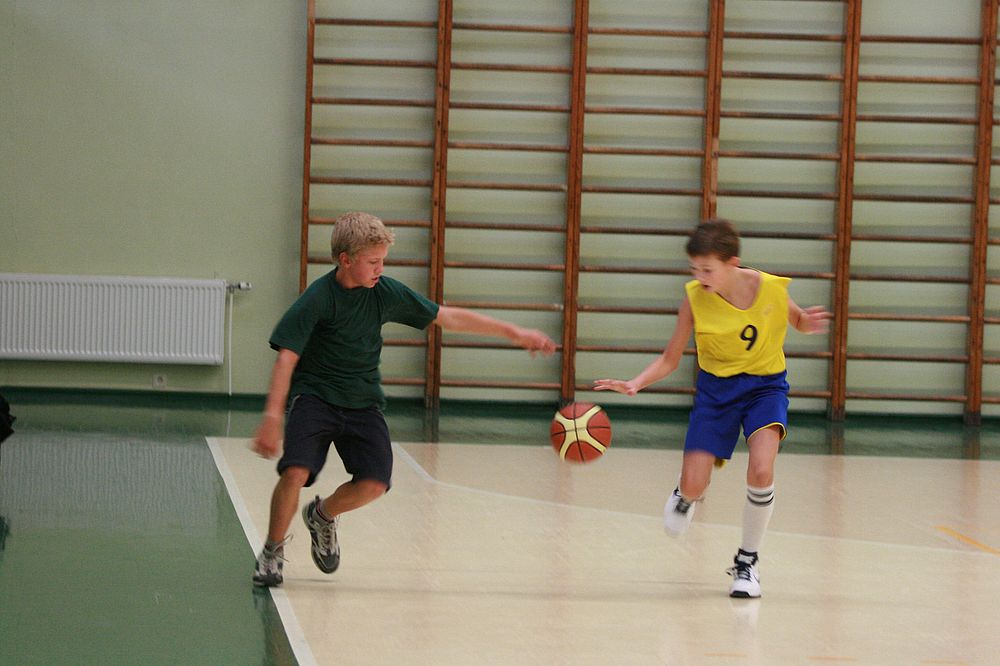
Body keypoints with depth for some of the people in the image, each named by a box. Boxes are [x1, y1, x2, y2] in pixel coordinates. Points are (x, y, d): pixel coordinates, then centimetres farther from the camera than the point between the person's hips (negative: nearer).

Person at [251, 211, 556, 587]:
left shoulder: (386, 293, -2)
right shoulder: (318, 299, -15)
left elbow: (447, 317, 5)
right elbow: (286, 358, -20)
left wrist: (514, 333, 5)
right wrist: (273, 416, -32)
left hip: (363, 402, 4)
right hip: (314, 396, -4)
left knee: (374, 484, -14)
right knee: (295, 472, -25)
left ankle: (323, 516, 20)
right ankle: (272, 551, 1)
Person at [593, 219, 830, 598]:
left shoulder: (772, 289, -17)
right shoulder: (695, 297, -15)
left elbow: (797, 322, 6)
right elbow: (670, 359, -7)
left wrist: (807, 323, -19)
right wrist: (635, 384, -24)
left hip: (765, 385, -1)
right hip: (716, 387, 1)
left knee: (761, 471, -26)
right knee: (693, 486, -9)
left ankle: (747, 562, -3)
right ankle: (686, 496, 34)